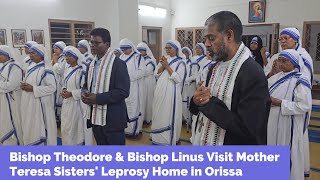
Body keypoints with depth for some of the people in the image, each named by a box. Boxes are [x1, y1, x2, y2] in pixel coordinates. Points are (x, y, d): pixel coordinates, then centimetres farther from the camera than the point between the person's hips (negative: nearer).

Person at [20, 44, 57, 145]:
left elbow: (52, 87, -18)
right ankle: (31, 145, 30)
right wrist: (24, 85, -2)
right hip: (29, 103, 8)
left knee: (40, 127, 1)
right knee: (30, 126, 16)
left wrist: (33, 89, -20)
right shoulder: (31, 67, 10)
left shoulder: (46, 70, -15)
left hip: (40, 103, -8)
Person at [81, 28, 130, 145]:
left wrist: (97, 98, -22)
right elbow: (86, 84, 19)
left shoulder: (118, 64, -13)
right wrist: (84, 93, -5)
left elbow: (123, 92, -19)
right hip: (95, 117, 7)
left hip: (112, 118, -7)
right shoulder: (92, 64, 11)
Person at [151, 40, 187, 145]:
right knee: (160, 115, 11)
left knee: (170, 116, 0)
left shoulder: (180, 62, -4)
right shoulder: (164, 59, 12)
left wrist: (167, 66, -15)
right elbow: (156, 74, 6)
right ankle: (159, 138, 24)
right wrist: (162, 66, -11)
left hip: (171, 93, -5)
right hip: (160, 93, 5)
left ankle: (169, 140, 10)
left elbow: (178, 79, -14)